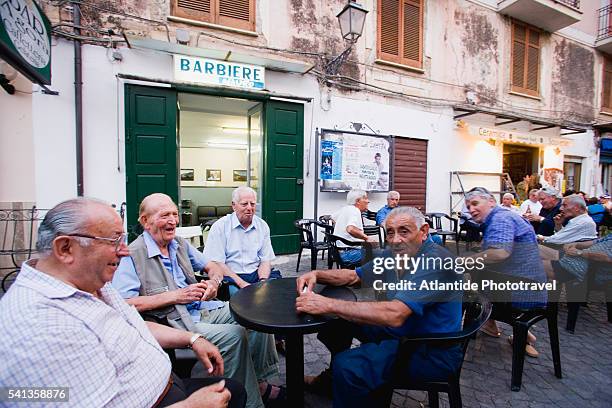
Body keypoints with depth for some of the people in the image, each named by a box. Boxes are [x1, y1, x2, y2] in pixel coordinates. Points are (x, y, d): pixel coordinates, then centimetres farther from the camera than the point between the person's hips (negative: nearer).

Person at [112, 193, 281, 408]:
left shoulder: (180, 244, 13)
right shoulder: (132, 256, -9)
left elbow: (213, 267, 19)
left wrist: (213, 282, -5)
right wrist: (176, 295, -19)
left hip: (204, 308, 8)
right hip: (174, 322, -7)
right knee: (234, 334, -26)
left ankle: (259, 380, 8)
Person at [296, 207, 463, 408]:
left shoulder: (436, 262, -27)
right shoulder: (395, 254, 0)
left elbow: (394, 315, -38)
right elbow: (353, 276, 8)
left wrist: (328, 304, -37)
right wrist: (316, 274, -11)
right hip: (400, 329, 9)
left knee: (349, 365, -26)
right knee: (341, 320, 11)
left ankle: (340, 378, 8)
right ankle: (333, 378, 34)